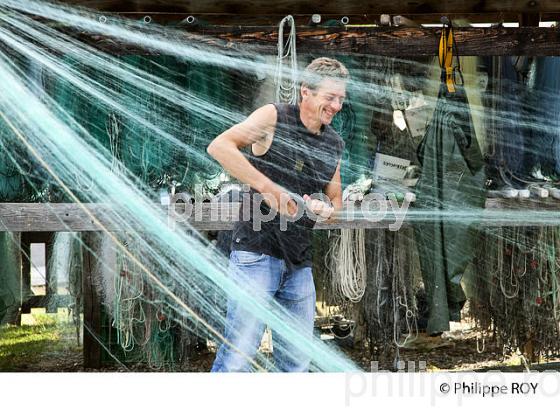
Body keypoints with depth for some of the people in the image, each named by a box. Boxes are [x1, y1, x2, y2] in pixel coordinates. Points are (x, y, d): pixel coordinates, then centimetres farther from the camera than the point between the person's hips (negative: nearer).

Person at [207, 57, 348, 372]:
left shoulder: (334, 144, 14)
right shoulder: (274, 117, -5)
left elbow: (335, 196, 24)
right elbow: (219, 146, -17)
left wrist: (328, 209, -1)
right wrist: (267, 187, -21)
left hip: (300, 263, 7)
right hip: (257, 253, -7)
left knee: (297, 362, 10)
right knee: (239, 356, -11)